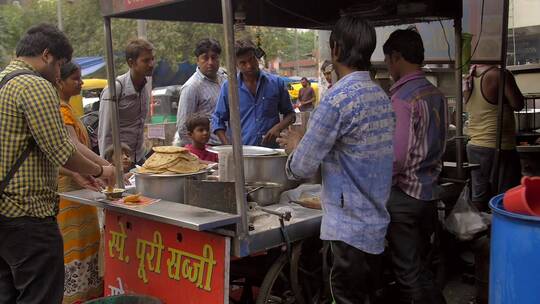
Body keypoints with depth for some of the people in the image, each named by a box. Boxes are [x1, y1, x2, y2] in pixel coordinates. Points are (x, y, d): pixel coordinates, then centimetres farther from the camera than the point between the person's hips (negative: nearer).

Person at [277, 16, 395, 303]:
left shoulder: (338, 99, -20)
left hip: (350, 227, -8)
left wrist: (295, 145, 5)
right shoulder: (382, 96, 7)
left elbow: (301, 167, -16)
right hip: (375, 223, 8)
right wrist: (307, 141, 16)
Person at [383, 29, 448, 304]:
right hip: (429, 193, 8)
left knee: (410, 272, 1)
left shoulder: (403, 98, -17)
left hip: (404, 196, -8)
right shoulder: (437, 95, 7)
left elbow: (396, 158, -21)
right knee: (419, 266, 17)